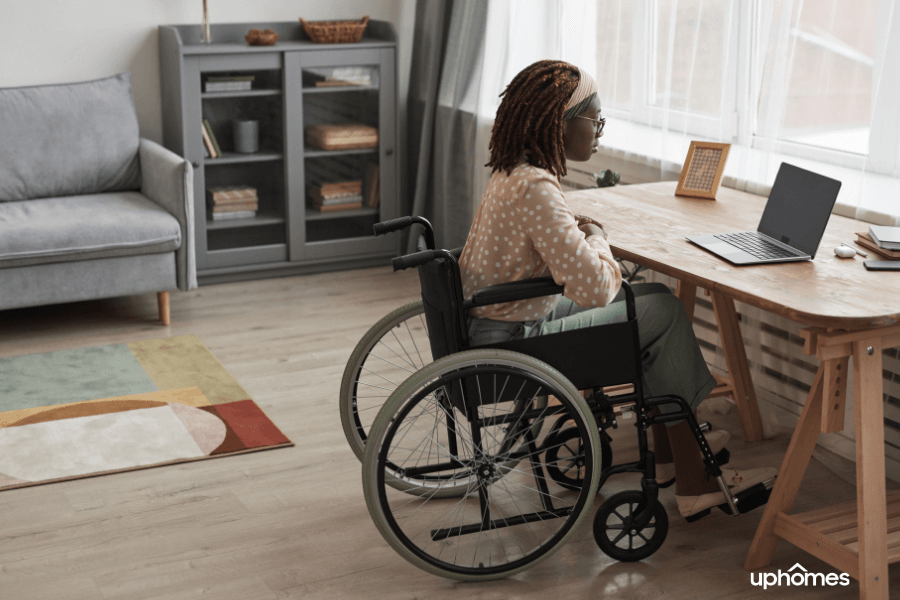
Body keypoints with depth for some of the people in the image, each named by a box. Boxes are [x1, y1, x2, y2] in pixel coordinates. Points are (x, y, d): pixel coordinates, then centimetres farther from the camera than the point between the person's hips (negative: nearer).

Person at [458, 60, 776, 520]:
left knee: (657, 300, 13)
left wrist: (582, 234, 2)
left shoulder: (513, 172, 6)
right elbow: (595, 289, -28)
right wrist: (597, 239, -7)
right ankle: (693, 485, 6)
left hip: (498, 322, 10)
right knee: (664, 313, -3)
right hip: (514, 343, -10)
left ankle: (672, 451, 22)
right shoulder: (534, 189, -26)